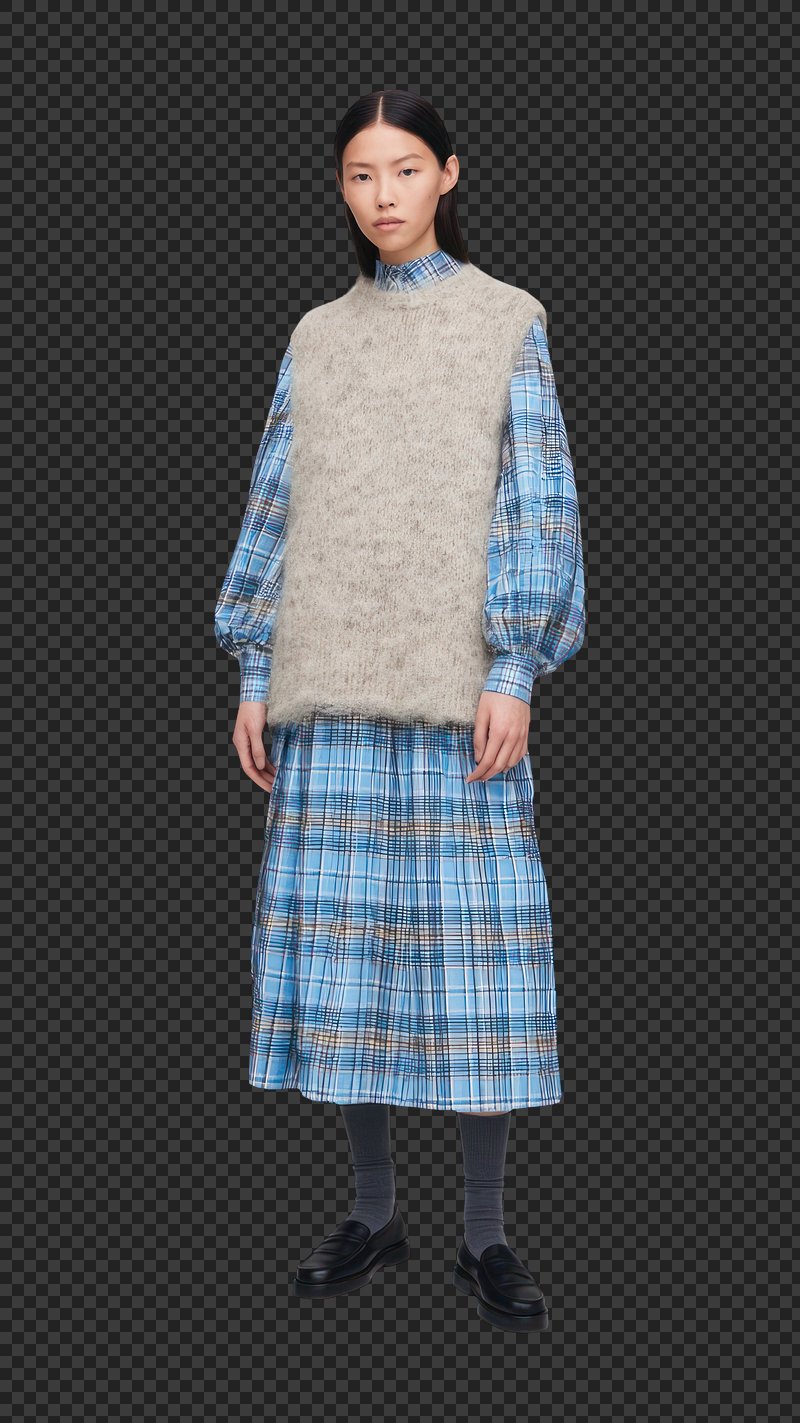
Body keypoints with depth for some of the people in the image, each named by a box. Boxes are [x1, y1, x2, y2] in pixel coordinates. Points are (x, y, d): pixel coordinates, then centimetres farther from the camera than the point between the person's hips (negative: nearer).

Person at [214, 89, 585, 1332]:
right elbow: (274, 510, 13)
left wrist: (513, 672, -9)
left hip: (457, 680, -3)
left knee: (473, 944, -4)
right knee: (338, 941, 3)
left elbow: (536, 505, 0)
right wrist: (254, 677, 6)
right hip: (329, 684, 3)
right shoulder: (316, 339, 15)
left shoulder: (507, 322, 7)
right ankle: (374, 1214, 16)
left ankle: (485, 1233, 7)